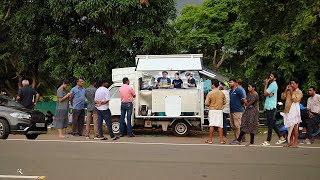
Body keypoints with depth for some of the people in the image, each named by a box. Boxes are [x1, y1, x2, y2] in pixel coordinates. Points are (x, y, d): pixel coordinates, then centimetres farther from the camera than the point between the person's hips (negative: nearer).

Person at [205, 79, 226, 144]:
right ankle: (221, 140, 2)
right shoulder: (222, 93, 0)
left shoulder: (210, 93, -11)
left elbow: (207, 103, -10)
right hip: (219, 110, 2)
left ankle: (210, 139, 7)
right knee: (220, 125, 3)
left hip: (212, 110, -2)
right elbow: (224, 102, 8)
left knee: (212, 125, 3)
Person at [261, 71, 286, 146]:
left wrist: (266, 84, -6)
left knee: (270, 124, -5)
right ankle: (281, 137, 19)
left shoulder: (273, 85, -13)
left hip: (271, 107, -10)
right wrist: (268, 93, -11)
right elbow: (265, 93, 12)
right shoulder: (271, 84, 17)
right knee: (272, 123, 14)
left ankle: (268, 141, -1)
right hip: (269, 106, 10)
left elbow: (265, 93, -14)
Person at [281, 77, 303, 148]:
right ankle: (290, 142, 14)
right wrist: (286, 90, 0)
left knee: (294, 127, -6)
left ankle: (295, 143, -3)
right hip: (288, 111, 7)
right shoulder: (289, 91, 17)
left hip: (294, 111, -7)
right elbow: (282, 97, 11)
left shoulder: (299, 92, -3)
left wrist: (291, 92, -13)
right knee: (289, 127, 8)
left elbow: (295, 100, -17)